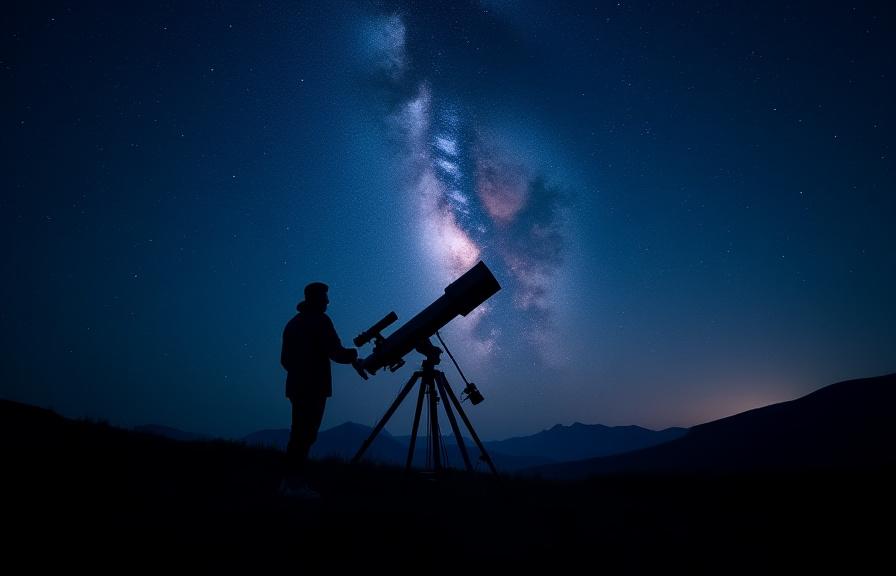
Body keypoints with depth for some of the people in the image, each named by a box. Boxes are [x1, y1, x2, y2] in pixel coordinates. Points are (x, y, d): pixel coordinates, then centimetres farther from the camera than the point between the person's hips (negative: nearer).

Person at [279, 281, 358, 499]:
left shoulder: (293, 323, 17)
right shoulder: (320, 320, -7)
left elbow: (284, 359, 19)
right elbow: (335, 353, -13)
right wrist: (353, 354, 4)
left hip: (295, 386, 8)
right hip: (314, 388, -8)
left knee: (299, 434, 12)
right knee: (306, 434, -7)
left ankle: (291, 481, 16)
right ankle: (297, 484, -6)